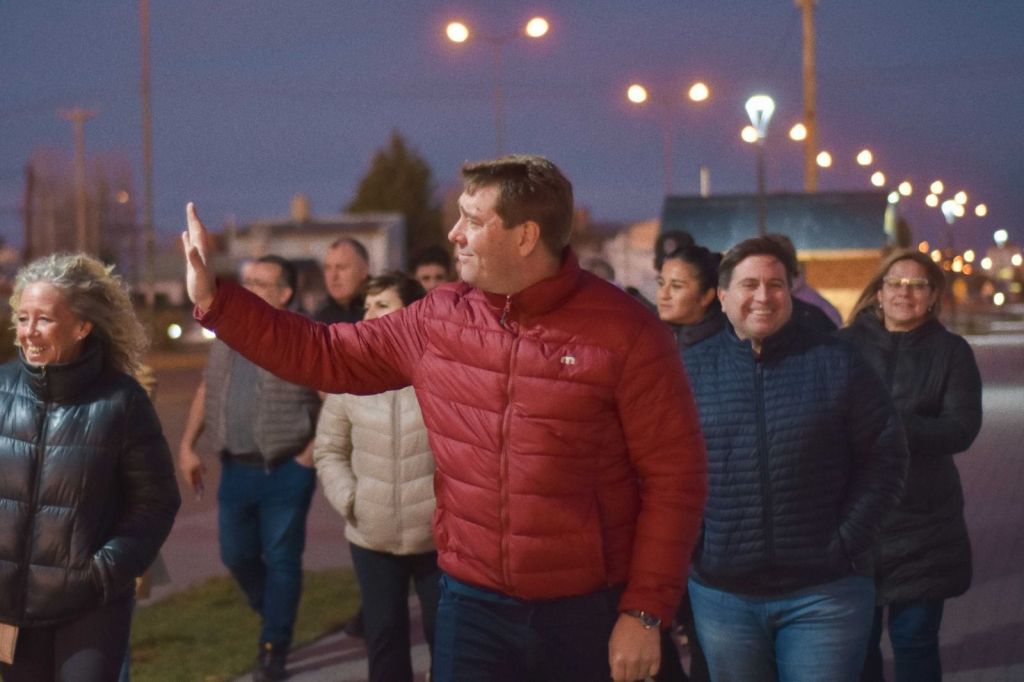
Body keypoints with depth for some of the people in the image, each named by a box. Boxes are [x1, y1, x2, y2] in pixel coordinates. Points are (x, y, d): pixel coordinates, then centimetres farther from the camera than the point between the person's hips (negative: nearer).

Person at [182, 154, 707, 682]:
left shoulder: (625, 334, -12)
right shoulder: (438, 320, 2)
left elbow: (673, 476, -10)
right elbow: (327, 355, 11)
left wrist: (645, 612, -12)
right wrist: (214, 300, 5)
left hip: (588, 612, -3)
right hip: (471, 603, 4)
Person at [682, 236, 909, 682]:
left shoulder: (836, 363, 0)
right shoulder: (692, 369, 4)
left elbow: (885, 456, 1)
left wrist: (847, 542, -6)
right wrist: (688, 546, -3)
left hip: (824, 593, -2)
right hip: (721, 592, 2)